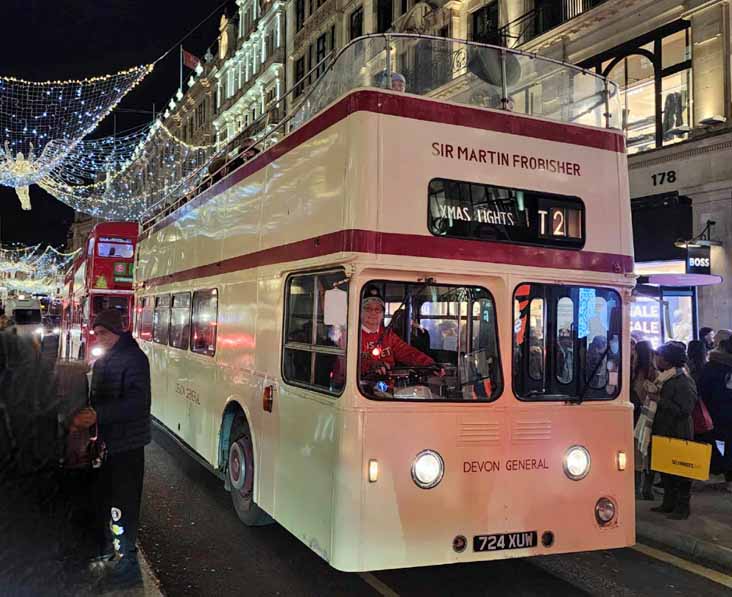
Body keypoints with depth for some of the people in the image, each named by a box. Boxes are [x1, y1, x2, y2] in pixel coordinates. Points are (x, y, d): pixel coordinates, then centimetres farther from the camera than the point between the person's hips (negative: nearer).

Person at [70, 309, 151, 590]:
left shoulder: (133, 359, -16)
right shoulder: (102, 361, 14)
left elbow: (138, 404, -26)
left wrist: (98, 415, -33)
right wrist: (85, 417, 4)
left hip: (127, 445, -9)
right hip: (105, 443, 9)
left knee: (122, 504, -3)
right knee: (102, 499, 20)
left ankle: (125, 565, 9)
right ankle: (106, 554, 37)